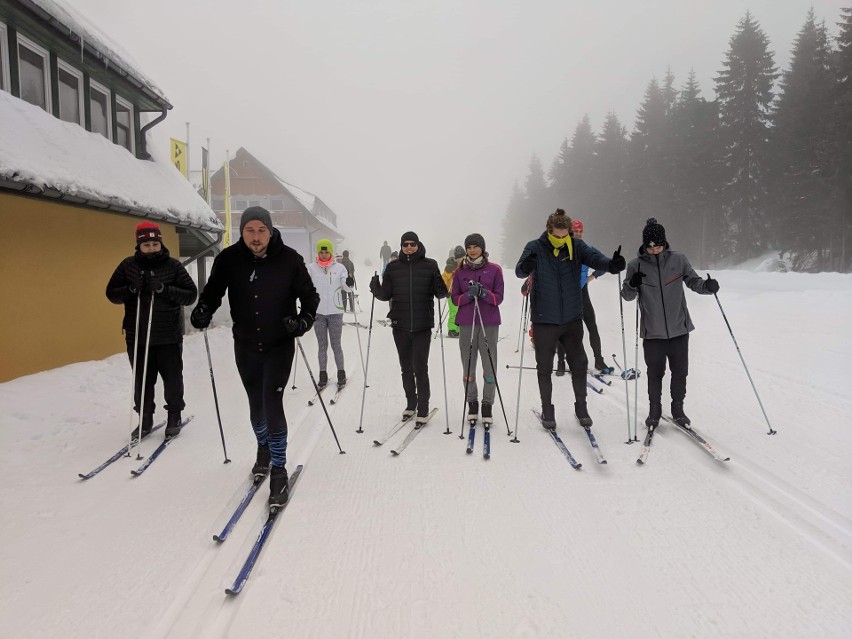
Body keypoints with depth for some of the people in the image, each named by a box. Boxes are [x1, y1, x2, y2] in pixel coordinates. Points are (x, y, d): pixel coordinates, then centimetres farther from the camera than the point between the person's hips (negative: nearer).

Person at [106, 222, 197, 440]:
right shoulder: (128, 265, 2)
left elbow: (191, 294, -5)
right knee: (142, 380, 10)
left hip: (169, 336, -1)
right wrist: (130, 289, -15)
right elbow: (111, 293, 5)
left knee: (172, 378, 9)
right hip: (137, 336, 2)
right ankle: (145, 419, 26)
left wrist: (167, 290, -21)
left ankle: (174, 417, 28)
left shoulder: (173, 266, -4)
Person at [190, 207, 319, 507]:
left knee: (272, 403, -12)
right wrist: (203, 310, -19)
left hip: (279, 345, -3)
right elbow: (213, 290, 2)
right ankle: (263, 448, 45)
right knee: (256, 405, 16)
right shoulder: (229, 259, -9)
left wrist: (305, 319, -23)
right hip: (246, 347, 3)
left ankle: (279, 470, 1)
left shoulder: (289, 259, -12)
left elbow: (309, 295, -5)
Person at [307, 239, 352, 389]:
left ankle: (341, 373, 18)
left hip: (335, 312, -1)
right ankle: (323, 374, 17)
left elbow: (345, 286, -7)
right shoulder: (311, 268, 3)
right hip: (318, 312, 1)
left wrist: (348, 282, -29)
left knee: (336, 345, 5)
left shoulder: (339, 267, 0)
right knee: (322, 345, 9)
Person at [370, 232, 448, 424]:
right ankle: (411, 403, 30)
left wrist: (441, 288, -21)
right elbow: (386, 295, 5)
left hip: (422, 325, -3)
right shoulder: (393, 267, 5)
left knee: (420, 368, -4)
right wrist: (376, 287, -14)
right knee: (406, 368, 14)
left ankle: (423, 409, 8)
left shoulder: (429, 265, 0)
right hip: (400, 325, 3)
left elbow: (440, 293, 1)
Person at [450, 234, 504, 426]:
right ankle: (472, 403, 16)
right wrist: (469, 295, -14)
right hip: (466, 323, 1)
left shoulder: (494, 270, 4)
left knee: (490, 366, -2)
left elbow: (498, 298, 1)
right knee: (468, 365, 4)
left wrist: (484, 293, -18)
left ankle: (487, 405, 7)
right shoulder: (460, 271, 8)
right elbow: (455, 298, 6)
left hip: (489, 323, -1)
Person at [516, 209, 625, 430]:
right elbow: (520, 270, -23)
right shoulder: (536, 248, -7)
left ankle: (581, 407, 28)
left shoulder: (577, 247, 0)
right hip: (544, 320, -2)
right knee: (545, 368, 9)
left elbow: (594, 257, -17)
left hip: (572, 319, 2)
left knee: (579, 364, 10)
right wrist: (526, 267, -48)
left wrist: (611, 264, -40)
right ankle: (547, 410, 25)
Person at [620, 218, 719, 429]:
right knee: (655, 373, 8)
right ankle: (654, 410, 26)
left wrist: (707, 285, -15)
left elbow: (693, 280, 7)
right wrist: (633, 284, -24)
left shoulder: (678, 260, -2)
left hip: (679, 328, 1)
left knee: (680, 372, 10)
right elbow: (627, 296, -2)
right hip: (653, 332, -1)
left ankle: (678, 409, 29)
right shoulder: (636, 265, -4)